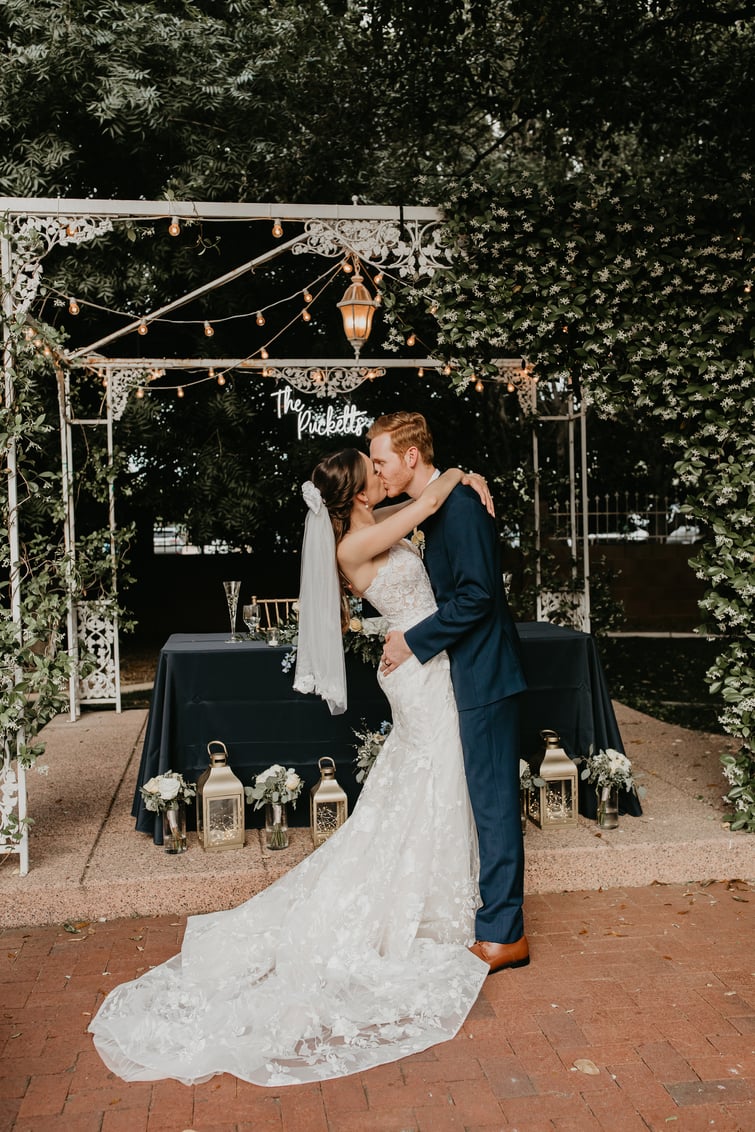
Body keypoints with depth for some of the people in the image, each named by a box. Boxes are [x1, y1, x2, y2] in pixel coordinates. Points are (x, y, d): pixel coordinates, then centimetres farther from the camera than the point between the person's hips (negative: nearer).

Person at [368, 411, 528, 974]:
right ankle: (488, 910, 32)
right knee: (484, 800, 18)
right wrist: (404, 632, 9)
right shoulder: (435, 507, 13)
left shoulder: (459, 506, -18)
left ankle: (503, 934, 9)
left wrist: (413, 642, -17)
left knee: (493, 801, -2)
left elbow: (476, 595, -23)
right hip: (467, 674, 10)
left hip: (484, 676, -10)